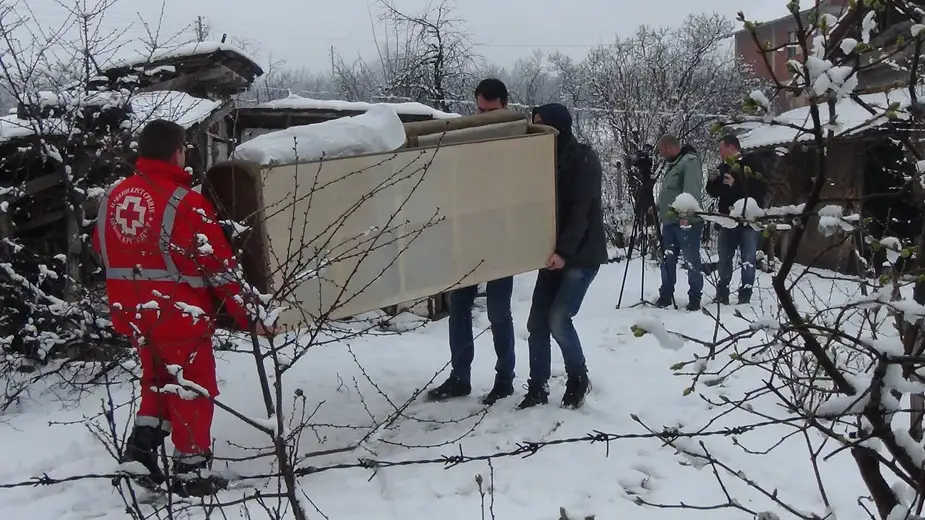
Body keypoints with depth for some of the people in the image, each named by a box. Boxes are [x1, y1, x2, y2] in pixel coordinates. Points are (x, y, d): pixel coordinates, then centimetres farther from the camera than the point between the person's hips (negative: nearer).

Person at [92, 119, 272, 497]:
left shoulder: (112, 197, 3)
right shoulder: (184, 202, -19)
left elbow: (103, 253, 14)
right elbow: (218, 265, -17)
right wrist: (248, 314, -8)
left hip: (133, 313, 7)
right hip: (179, 315, -7)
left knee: (158, 380, 26)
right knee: (192, 389, 7)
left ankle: (142, 445, 18)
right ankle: (190, 473, 14)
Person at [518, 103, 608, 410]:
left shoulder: (584, 159, -11)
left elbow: (581, 211, -19)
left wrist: (565, 252, -26)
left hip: (581, 256, -7)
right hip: (553, 254, 7)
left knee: (558, 319, -13)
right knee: (537, 322, 1)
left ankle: (578, 379, 8)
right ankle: (538, 388, 11)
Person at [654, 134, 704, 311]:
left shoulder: (690, 161, -10)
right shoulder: (673, 164, 20)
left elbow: (692, 190, -23)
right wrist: (658, 209, 20)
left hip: (686, 222, -9)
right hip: (670, 222, 9)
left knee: (692, 260, -3)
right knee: (667, 260, 10)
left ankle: (695, 297, 2)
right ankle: (665, 295, 17)